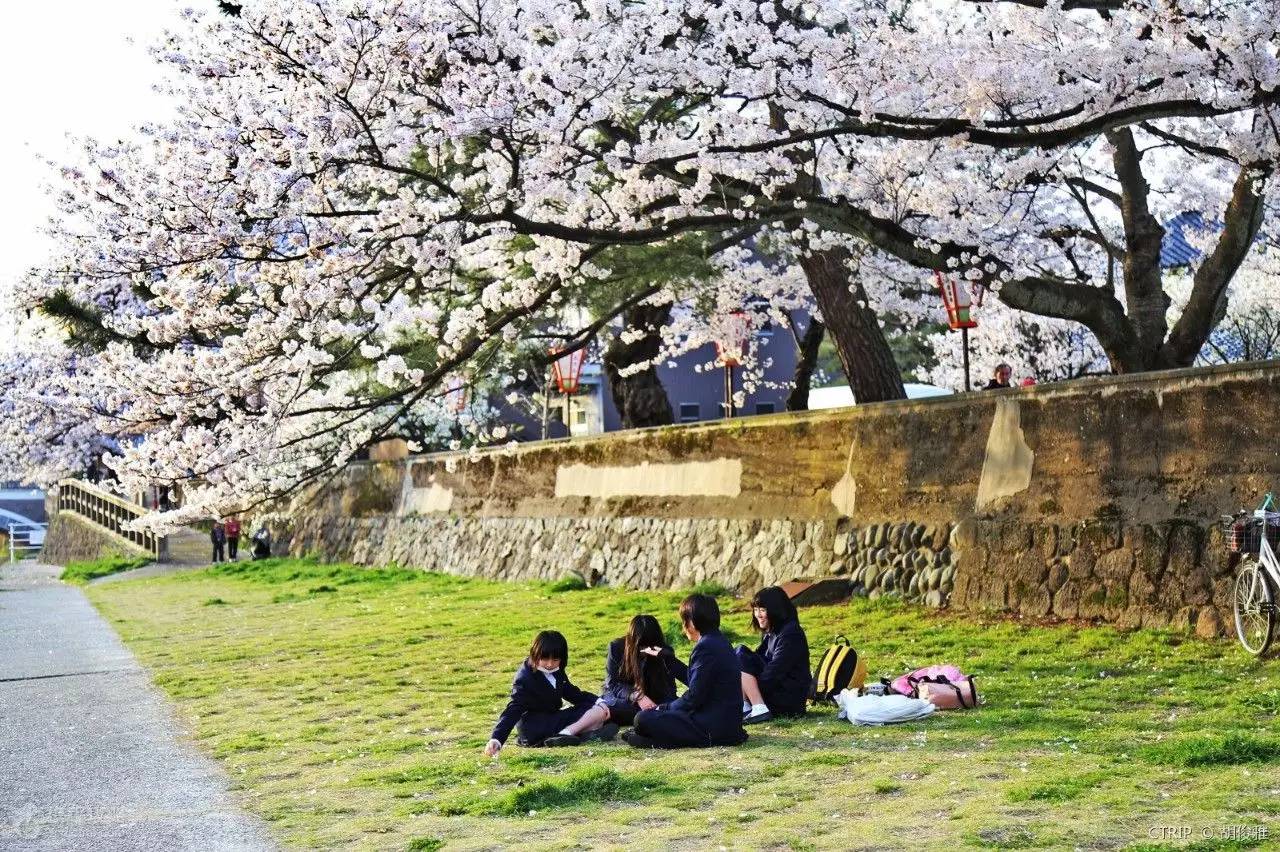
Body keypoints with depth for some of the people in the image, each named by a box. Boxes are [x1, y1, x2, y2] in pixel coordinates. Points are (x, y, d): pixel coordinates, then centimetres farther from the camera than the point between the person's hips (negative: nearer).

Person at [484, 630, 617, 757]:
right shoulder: (525, 679, -20)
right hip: (535, 728, -9)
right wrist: (496, 739, -38)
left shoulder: (556, 672, 3)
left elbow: (571, 692, 17)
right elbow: (513, 710, -26)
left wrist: (597, 701, 3)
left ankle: (565, 734, -25)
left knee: (601, 712, -3)